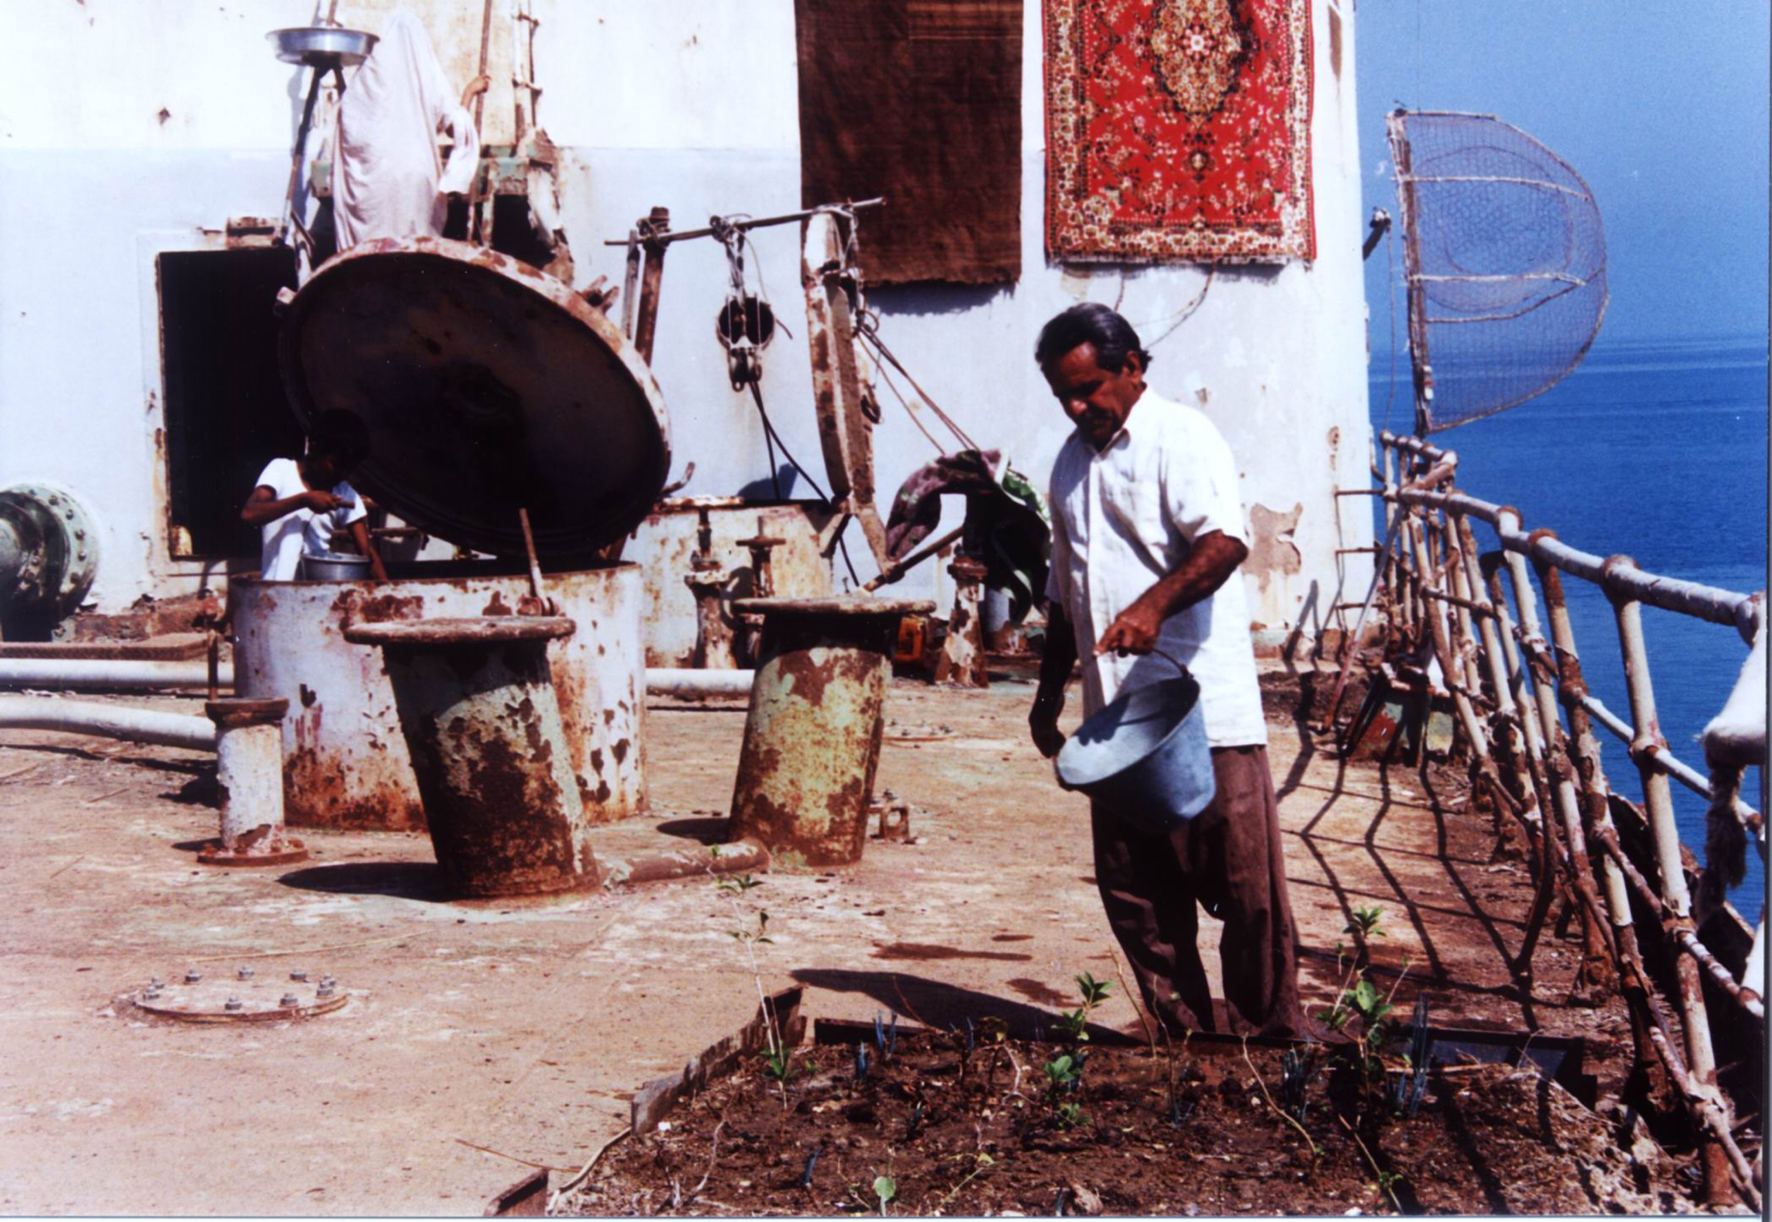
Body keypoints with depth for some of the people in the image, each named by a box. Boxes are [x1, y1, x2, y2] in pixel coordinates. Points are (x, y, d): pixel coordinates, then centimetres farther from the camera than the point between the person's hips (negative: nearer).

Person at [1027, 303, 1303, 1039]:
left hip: (1204, 710, -7)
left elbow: (1224, 541, -21)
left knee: (1246, 887, -3)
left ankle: (1271, 1041, 9)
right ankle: (1184, 1039, 19)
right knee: (1135, 896, 9)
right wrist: (1051, 689, 23)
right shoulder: (1072, 462, 19)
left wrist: (1154, 603, -35)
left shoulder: (1180, 437, -4)